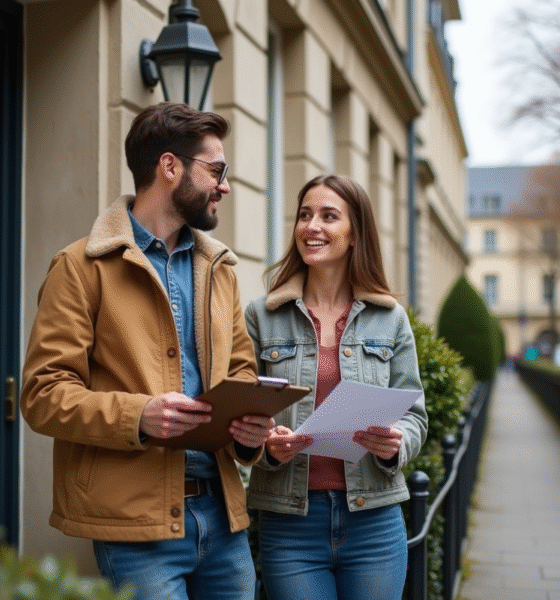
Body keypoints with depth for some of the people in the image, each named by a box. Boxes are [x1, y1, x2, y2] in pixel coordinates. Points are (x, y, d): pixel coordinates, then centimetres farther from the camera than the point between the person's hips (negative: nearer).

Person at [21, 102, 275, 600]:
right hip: (137, 520, -6)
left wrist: (252, 423, -2)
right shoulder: (84, 266, -4)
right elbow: (43, 394, -9)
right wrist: (137, 415, -24)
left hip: (222, 509, 6)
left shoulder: (219, 268, 16)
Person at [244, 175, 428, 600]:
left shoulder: (390, 319, 5)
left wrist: (395, 444, -14)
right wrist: (268, 445, -17)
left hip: (374, 520, 1)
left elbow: (414, 414, 7)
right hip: (289, 521, -1)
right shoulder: (261, 316, 2)